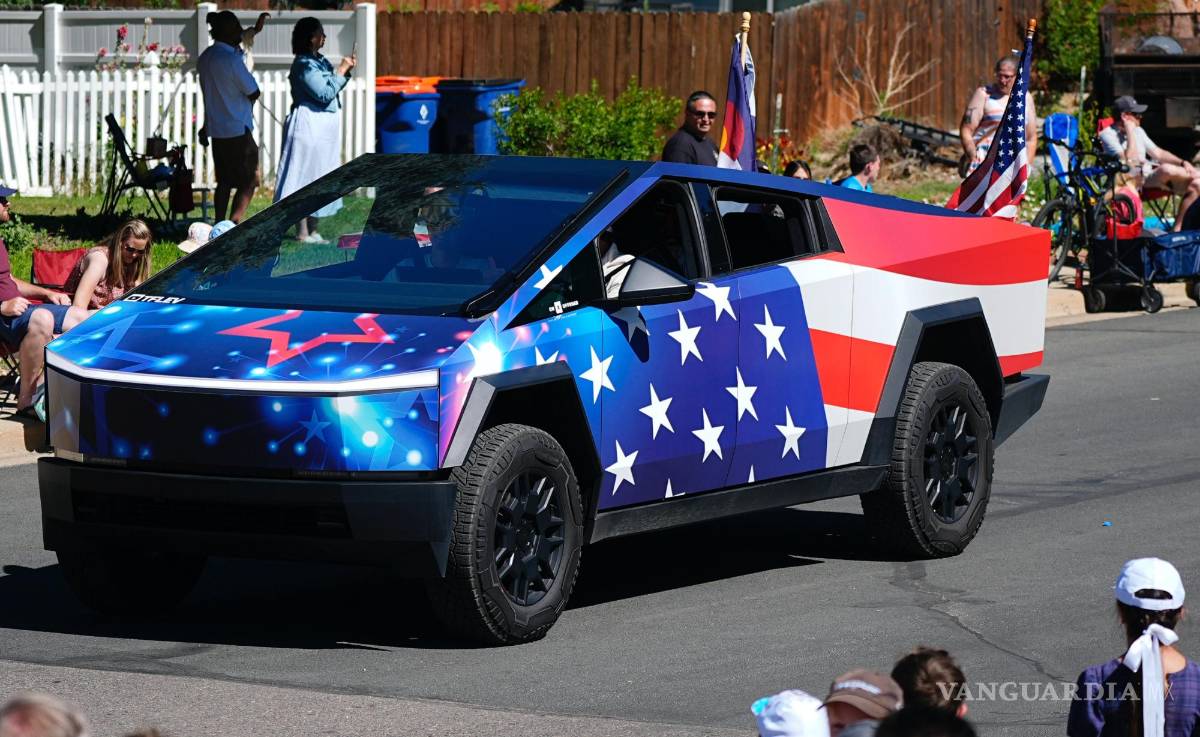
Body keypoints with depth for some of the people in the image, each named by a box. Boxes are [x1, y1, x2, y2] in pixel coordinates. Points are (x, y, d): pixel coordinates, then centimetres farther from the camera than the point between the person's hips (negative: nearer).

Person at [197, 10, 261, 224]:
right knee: (248, 182, -3)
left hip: (216, 129, 8)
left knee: (224, 182, 13)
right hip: (238, 130, -8)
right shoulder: (231, 59, -18)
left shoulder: (205, 58, 8)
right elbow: (253, 92, -13)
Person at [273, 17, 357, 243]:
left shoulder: (319, 61, 12)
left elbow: (329, 89, 22)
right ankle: (303, 232, -1)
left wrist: (346, 71, 10)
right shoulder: (304, 65, -17)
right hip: (309, 125, -10)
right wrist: (341, 71, -12)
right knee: (305, 176, -5)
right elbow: (325, 93, -20)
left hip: (323, 128, 10)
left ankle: (312, 230, 19)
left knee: (317, 178, 13)